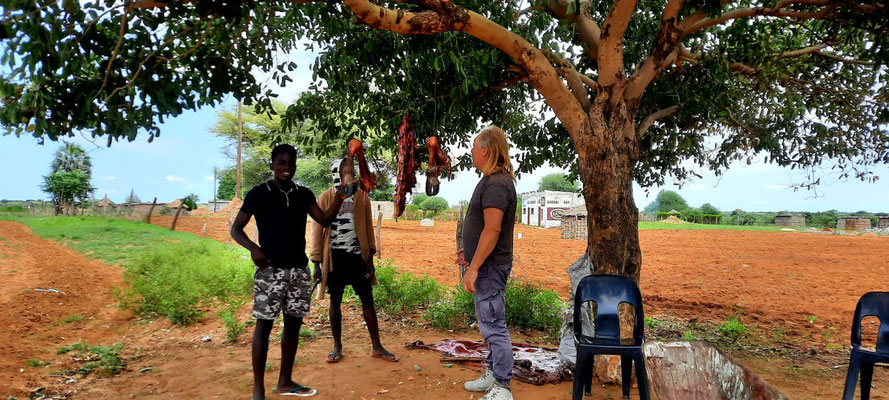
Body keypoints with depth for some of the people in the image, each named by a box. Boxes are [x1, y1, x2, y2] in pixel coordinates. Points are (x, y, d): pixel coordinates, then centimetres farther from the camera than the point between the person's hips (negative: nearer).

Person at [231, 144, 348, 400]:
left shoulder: (304, 194, 8)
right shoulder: (258, 194, -4)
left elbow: (324, 220, 3)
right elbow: (236, 229, -2)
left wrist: (339, 198, -12)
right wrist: (253, 248, -20)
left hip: (299, 269, 5)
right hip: (270, 270, -5)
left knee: (293, 323, 11)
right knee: (264, 325, 0)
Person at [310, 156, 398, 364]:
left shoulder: (362, 197, 6)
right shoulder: (326, 198, -2)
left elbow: (368, 228, 8)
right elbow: (317, 230, -2)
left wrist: (370, 257, 3)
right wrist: (317, 262, -5)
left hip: (357, 256, 2)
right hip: (335, 257, -2)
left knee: (368, 300, 4)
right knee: (335, 302, 8)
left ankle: (377, 347, 13)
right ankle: (337, 347, 22)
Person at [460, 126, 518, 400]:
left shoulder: (496, 184, -20)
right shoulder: (493, 180, 12)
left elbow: (493, 230, -25)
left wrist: (473, 268, -24)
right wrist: (471, 251, 25)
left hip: (490, 265, -11)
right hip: (488, 264, 11)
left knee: (493, 326, -4)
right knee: (489, 323, 19)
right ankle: (493, 374, 33)